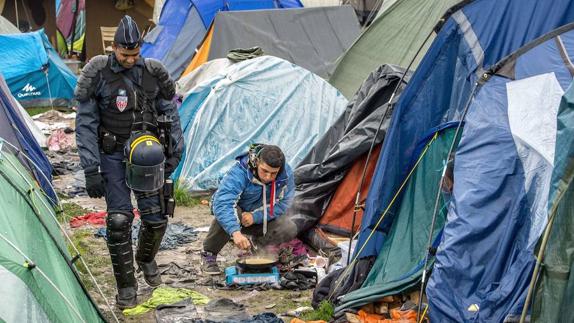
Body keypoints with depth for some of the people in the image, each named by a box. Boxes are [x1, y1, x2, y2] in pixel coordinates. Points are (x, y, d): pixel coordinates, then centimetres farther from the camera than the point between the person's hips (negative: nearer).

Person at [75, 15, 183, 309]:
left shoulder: (153, 73, -4)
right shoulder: (98, 75, -12)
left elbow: (170, 114, 8)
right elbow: (85, 124, -10)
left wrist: (175, 151, 9)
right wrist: (91, 170, -13)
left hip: (147, 153, 3)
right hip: (113, 155, -2)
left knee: (156, 217, 1)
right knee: (119, 220, -10)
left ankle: (146, 259, 35)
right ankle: (126, 286, 4)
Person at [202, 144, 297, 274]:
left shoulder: (286, 174, -22)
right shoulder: (239, 173, -34)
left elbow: (282, 204, -15)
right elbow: (222, 203, -45)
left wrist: (255, 217, -30)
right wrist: (235, 232, -59)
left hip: (261, 219, 4)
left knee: (289, 230, -22)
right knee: (226, 213, -39)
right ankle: (208, 254, -16)